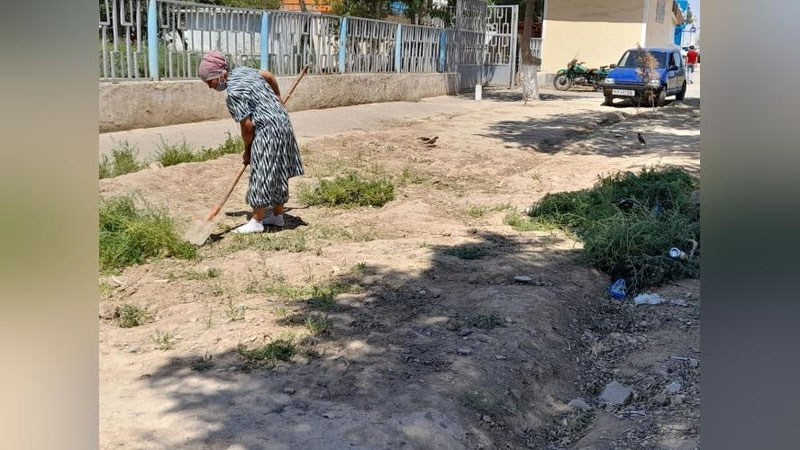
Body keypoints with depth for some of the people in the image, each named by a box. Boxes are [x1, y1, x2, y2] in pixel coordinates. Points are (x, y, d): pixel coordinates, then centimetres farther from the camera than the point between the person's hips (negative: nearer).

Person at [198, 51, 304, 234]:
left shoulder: (233, 94, -20)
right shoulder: (241, 70, 6)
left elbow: (247, 126, -16)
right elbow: (269, 76, 20)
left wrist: (247, 150, -1)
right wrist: (278, 99, 34)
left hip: (267, 130, -10)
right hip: (282, 122, 10)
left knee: (262, 176, -3)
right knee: (277, 173, 15)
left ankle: (257, 221, 4)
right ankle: (277, 215, 25)